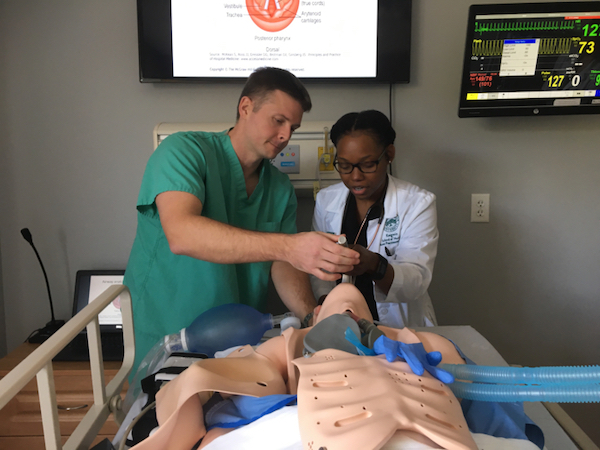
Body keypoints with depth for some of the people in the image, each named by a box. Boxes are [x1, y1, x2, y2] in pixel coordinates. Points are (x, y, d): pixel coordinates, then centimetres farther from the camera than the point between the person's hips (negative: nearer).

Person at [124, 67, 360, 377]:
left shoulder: (281, 188, 6)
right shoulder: (184, 151, -12)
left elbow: (282, 266, 1)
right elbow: (180, 234, -29)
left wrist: (311, 315, -19)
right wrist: (286, 246, -38)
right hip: (165, 336, -4)